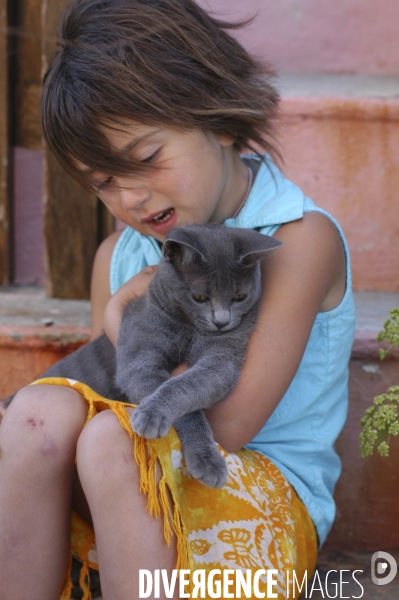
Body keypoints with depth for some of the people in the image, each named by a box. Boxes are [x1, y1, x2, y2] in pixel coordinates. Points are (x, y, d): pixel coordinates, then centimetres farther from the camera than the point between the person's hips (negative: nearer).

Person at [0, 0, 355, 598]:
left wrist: (125, 326, -7)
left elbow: (227, 423, -18)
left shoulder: (302, 237, -11)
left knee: (110, 440, -32)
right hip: (140, 495, 6)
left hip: (268, 503, -5)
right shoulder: (119, 257, 10)